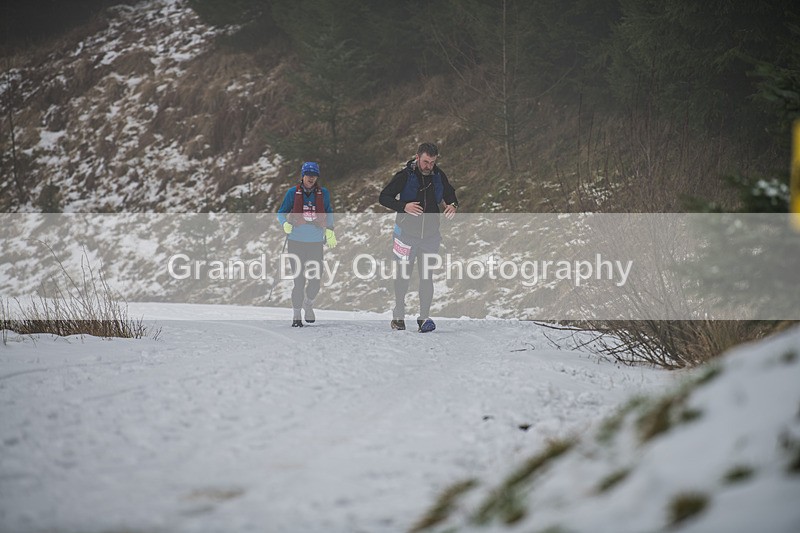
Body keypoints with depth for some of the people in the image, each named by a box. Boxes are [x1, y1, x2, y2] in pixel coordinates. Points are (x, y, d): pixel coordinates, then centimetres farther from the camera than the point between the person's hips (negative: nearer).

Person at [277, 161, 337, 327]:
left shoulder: (323, 193, 4)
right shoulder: (293, 193, -1)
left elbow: (329, 213, 18)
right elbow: (281, 212, 6)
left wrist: (330, 232, 7)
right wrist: (285, 224, -14)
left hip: (316, 242, 2)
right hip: (296, 241, -2)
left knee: (316, 279, 1)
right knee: (299, 279, -5)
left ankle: (308, 304, 31)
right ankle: (296, 315, 8)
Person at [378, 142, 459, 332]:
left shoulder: (439, 176, -1)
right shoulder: (405, 176, -11)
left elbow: (449, 194, 17)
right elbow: (383, 197, -10)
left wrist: (452, 205, -8)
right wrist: (404, 206, -26)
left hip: (430, 234, 2)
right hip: (407, 232, -2)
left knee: (427, 276, -2)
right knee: (403, 275, 6)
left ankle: (424, 317, -1)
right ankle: (398, 315, 20)